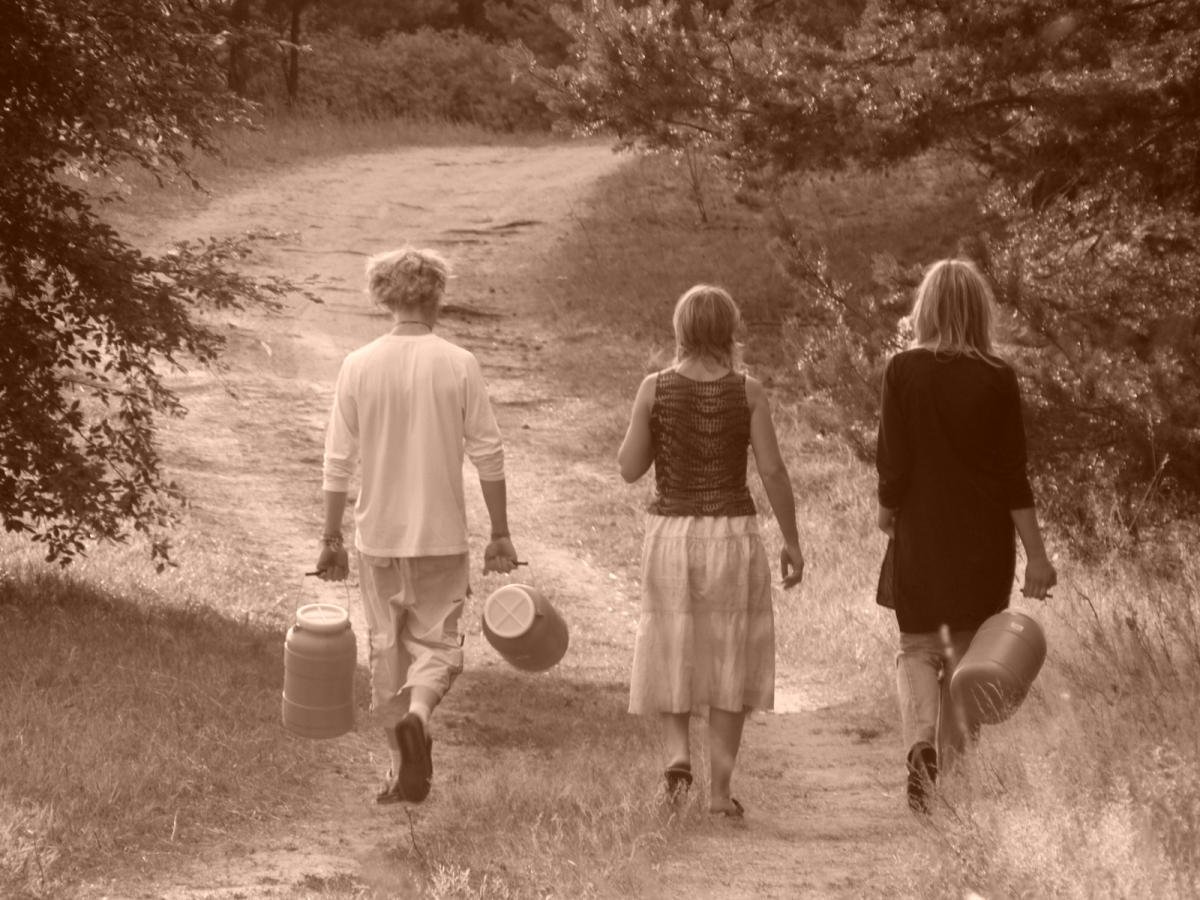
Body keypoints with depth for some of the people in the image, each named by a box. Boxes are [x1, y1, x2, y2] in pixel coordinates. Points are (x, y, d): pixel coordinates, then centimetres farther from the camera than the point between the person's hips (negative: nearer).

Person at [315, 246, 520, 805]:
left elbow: (338, 462, -1)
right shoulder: (458, 366, -7)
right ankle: (417, 713, -23)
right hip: (442, 534, -1)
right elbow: (488, 454, -4)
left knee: (387, 648, 13)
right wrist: (500, 534, 4)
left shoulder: (358, 366, -3)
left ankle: (400, 768, 16)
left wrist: (332, 539, 8)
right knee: (437, 643, 7)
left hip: (378, 534, 2)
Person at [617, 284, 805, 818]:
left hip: (670, 534, 0)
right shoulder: (748, 391, -5)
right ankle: (720, 788, 8)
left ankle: (677, 751, -8)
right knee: (729, 662, 9)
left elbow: (630, 469, -2)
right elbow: (773, 472, -7)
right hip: (733, 535, 0)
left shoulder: (655, 389, -5)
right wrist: (792, 542, 3)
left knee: (672, 653, 15)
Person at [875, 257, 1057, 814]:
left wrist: (886, 511, 14)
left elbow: (893, 462, -7)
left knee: (918, 647, 13)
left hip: (920, 533, 0)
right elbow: (1014, 475, -6)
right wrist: (1036, 555, -2)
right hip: (985, 538, 0)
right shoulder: (998, 378, -6)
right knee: (971, 652, 13)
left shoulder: (903, 371, -7)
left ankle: (921, 744, -13)